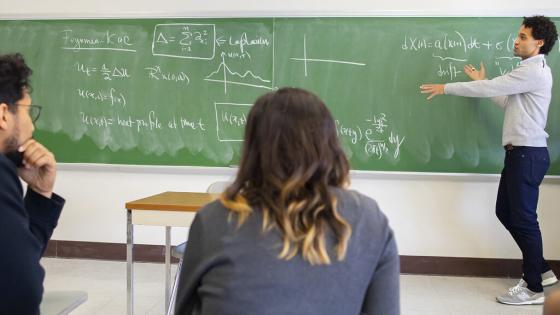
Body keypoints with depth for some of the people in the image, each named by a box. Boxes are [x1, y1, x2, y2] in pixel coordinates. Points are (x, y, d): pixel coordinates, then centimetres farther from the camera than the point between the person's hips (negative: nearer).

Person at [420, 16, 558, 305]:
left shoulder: (533, 70, -14)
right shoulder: (531, 71, 19)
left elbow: (489, 89, -15)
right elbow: (508, 101, 22)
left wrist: (445, 88, -7)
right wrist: (483, 82, 22)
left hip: (528, 154, -10)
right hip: (518, 153, 10)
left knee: (523, 218, -4)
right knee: (506, 212, 15)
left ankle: (532, 288, 8)